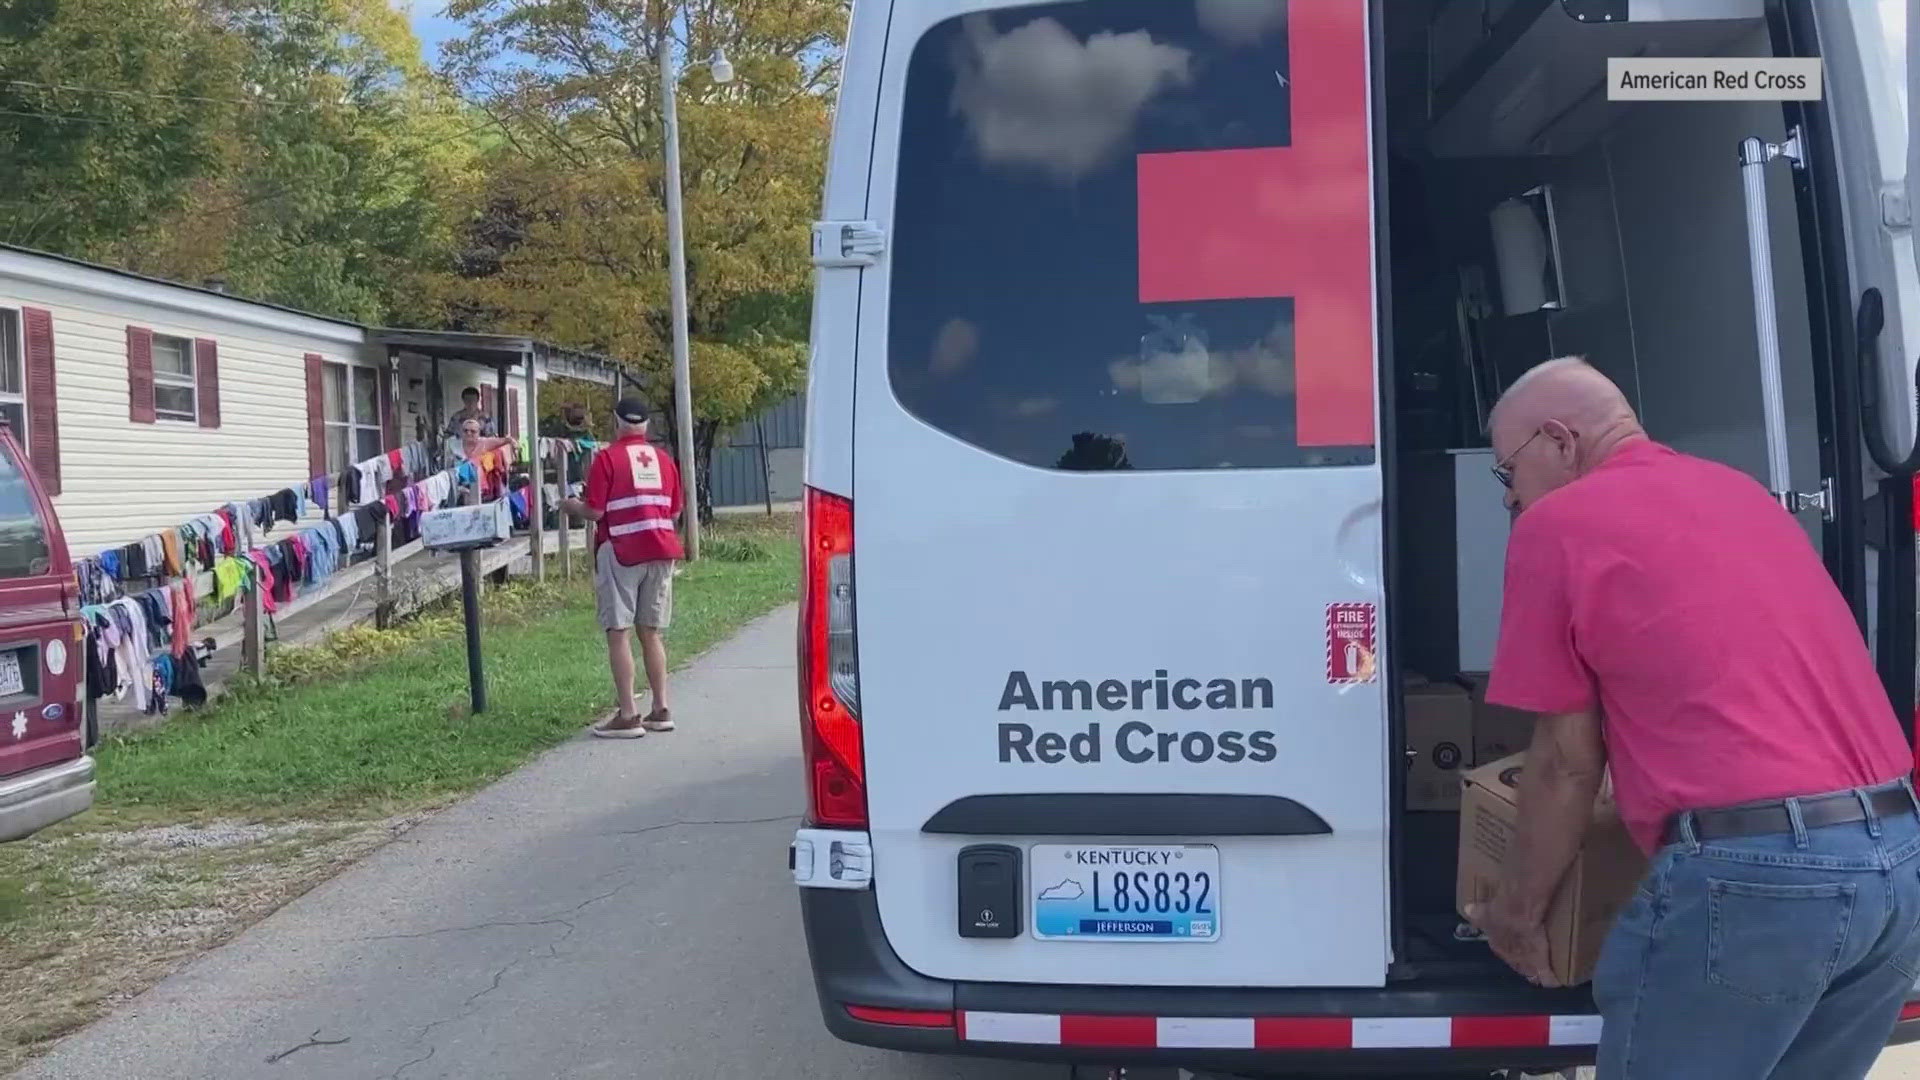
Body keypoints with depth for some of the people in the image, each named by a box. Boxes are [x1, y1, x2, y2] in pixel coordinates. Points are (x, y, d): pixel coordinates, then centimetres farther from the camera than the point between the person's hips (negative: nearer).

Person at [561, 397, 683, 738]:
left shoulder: (607, 458, -5)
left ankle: (627, 715, -5)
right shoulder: (663, 458, 10)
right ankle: (661, 710, 12)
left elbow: (595, 511, -11)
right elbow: (675, 511, 12)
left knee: (618, 632, -2)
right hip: (660, 550, 5)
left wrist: (573, 506, 9)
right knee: (650, 632, 12)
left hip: (621, 552, -5)